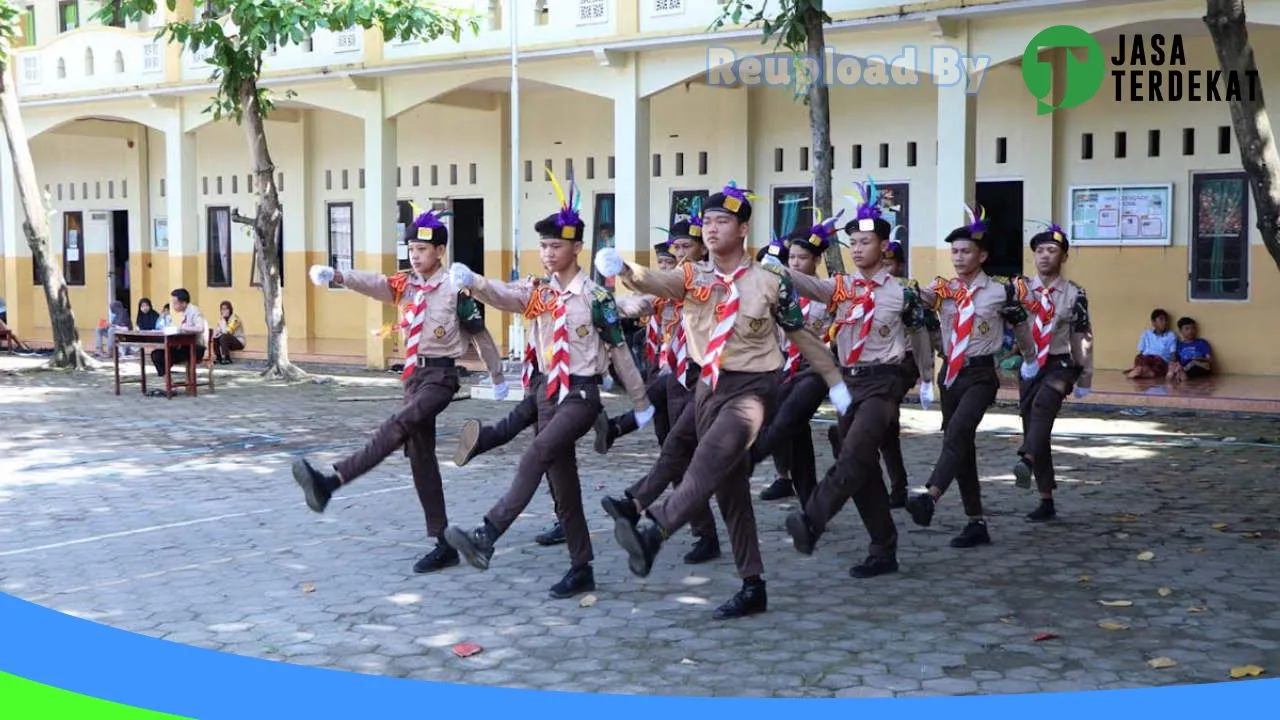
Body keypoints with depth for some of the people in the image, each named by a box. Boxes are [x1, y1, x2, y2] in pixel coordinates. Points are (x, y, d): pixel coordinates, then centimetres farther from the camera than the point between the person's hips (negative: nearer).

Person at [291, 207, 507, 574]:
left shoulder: (455, 290, -6)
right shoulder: (405, 285, 9)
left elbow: (480, 334, 3)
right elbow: (373, 282, -10)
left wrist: (498, 377, 12)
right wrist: (336, 275, -30)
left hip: (441, 374, -7)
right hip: (414, 373, 7)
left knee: (397, 426, -30)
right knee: (420, 456, 6)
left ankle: (331, 481, -44)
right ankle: (444, 544, 12)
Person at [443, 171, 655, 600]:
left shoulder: (595, 297, -7)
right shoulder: (539, 293, 7)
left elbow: (619, 350, -2)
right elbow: (504, 296, -14)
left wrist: (640, 402, 4)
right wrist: (471, 282, -35)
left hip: (582, 394, -6)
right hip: (549, 392, 6)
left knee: (537, 455, -27)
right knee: (562, 483, 8)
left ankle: (487, 537, -33)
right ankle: (581, 570, 16)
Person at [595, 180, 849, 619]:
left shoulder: (771, 281, -3)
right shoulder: (693, 277, 3)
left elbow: (801, 335, 7)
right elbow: (656, 282, -17)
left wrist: (835, 382, 11)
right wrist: (622, 270, -38)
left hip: (753, 385, -4)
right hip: (710, 385, 5)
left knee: (714, 457, -32)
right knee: (730, 489, 8)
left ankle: (653, 531, -45)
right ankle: (752, 587, 16)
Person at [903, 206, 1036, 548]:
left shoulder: (1001, 291, -3)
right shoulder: (943, 289, 5)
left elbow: (1020, 329, 11)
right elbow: (921, 297, -17)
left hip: (981, 374, -5)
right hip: (950, 373, 5)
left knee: (958, 431, -28)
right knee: (961, 445, 8)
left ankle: (930, 497, -44)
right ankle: (977, 524, 16)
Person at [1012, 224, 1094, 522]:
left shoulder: (1074, 294, -1)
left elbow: (1082, 337, 3)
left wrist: (1085, 378, 5)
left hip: (1060, 365, -3)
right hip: (1029, 367, 3)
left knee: (1043, 404, -34)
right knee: (1034, 431, 5)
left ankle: (1026, 461, -53)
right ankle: (1046, 501, 15)